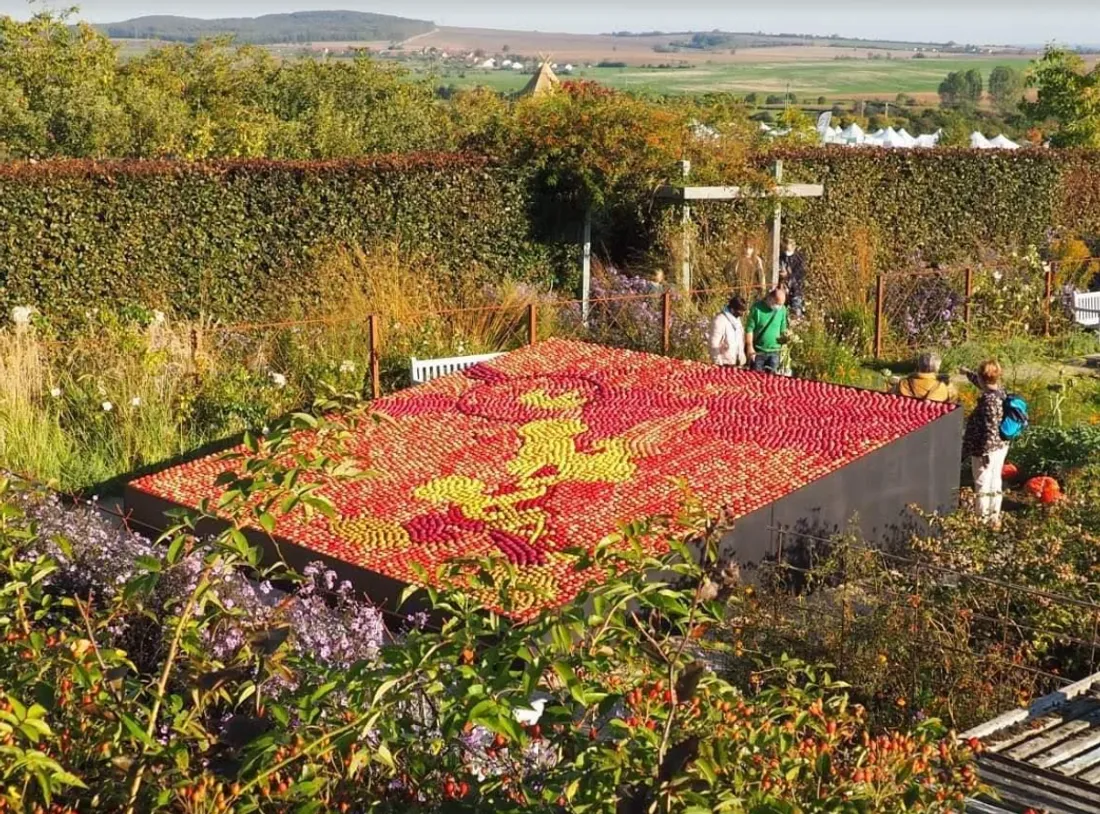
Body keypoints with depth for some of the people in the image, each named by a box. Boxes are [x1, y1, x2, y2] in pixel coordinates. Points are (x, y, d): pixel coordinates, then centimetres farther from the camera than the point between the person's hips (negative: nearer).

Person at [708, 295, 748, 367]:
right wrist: (719, 364, -15)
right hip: (725, 365, -8)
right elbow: (714, 345, -16)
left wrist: (743, 360, 12)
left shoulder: (737, 320, 10)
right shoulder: (720, 321, -16)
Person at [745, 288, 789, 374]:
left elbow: (783, 330, 10)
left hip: (774, 352, 3)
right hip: (757, 352, -3)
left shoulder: (782, 310, -1)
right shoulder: (757, 308, -11)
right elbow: (749, 329, -9)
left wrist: (785, 337, -11)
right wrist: (750, 347, -13)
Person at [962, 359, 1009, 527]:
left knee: (982, 486, 6)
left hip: (988, 449, -9)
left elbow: (990, 430, -27)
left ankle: (983, 519, 16)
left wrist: (984, 453, -21)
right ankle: (994, 516, 30)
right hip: (1001, 447, 9)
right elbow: (983, 385, 24)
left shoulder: (989, 400, -27)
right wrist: (968, 373, 38)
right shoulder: (1000, 391, 0)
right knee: (995, 483, 19)